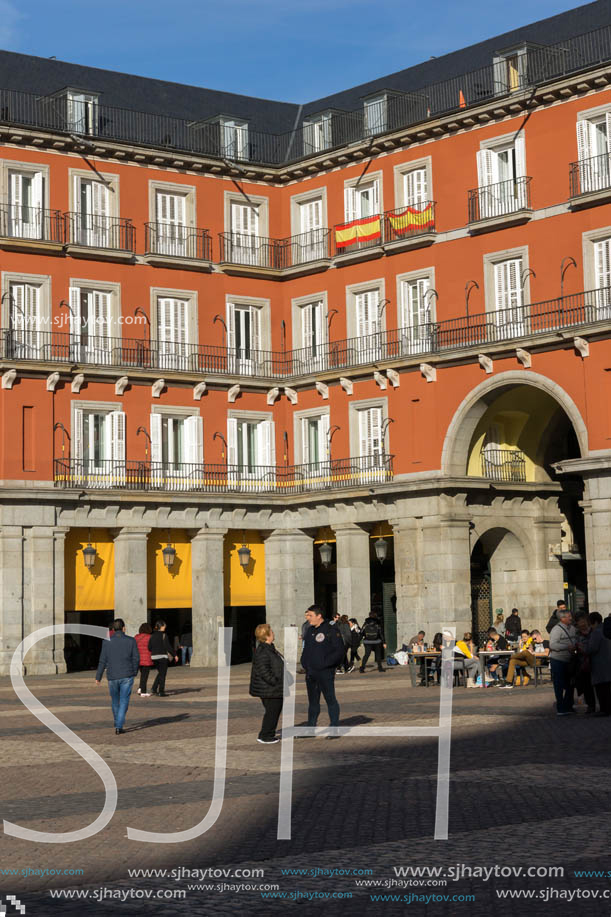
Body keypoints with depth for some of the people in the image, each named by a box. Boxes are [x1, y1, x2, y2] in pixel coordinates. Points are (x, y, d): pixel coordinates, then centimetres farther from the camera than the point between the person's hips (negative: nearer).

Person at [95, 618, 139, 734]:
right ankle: (119, 727, -9)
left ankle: (117, 724, 29)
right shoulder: (131, 641, -3)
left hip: (112, 677, 1)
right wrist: (134, 672, 14)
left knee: (115, 701, 17)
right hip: (127, 676, -1)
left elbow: (102, 661, -1)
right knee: (124, 701, 0)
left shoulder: (107, 642, -2)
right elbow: (136, 659, -1)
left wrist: (98, 677, 7)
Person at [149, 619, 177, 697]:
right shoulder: (164, 635, -11)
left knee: (160, 672, 21)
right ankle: (161, 692, 3)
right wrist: (174, 655, -4)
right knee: (163, 674, 3)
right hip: (162, 656, -6)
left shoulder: (152, 636, 6)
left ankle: (154, 688, 11)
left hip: (154, 656, 6)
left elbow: (149, 647, 5)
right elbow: (168, 647, -13)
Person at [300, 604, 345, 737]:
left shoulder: (331, 630, -10)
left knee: (330, 699, -1)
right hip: (310, 672, 7)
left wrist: (325, 663, -17)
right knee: (313, 701, 13)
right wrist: (304, 663, 6)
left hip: (325, 672, -7)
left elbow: (339, 651, -13)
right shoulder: (310, 630, 13)